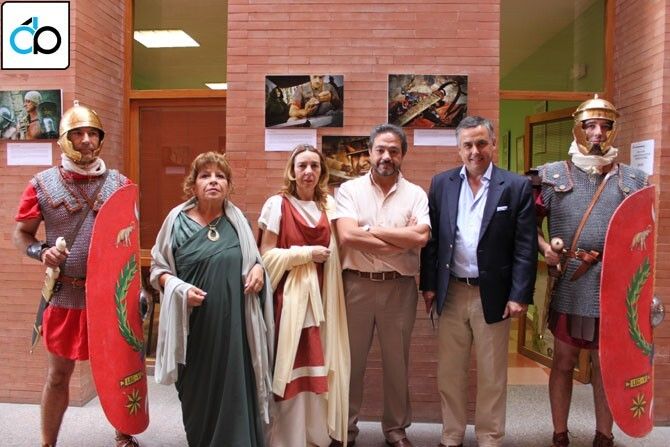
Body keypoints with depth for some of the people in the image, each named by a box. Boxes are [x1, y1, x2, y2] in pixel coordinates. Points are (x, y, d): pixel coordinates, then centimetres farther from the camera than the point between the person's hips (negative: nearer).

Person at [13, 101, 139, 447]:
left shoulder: (120, 183, 0)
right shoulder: (42, 184, -2)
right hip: (65, 296, 0)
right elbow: (21, 235, 7)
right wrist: (41, 251, -15)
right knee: (58, 375, 12)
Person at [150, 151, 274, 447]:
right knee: (198, 395, 10)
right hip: (194, 324, -1)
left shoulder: (236, 218, 6)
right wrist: (180, 289, -15)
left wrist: (258, 269, -5)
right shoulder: (177, 219, -1)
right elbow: (158, 269, 4)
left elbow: (252, 258, 18)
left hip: (234, 323, 1)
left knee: (235, 393, 3)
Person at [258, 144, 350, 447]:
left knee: (317, 368, 7)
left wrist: (323, 257, 0)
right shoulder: (278, 204, -3)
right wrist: (307, 254, -11)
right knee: (291, 369, -2)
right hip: (288, 296, -4)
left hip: (319, 297, 4)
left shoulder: (329, 205, 10)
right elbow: (266, 256, -7)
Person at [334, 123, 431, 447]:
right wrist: (401, 239, -13)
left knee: (397, 361, 14)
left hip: (399, 286, 1)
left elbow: (420, 237, -14)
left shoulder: (415, 194, 3)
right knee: (351, 359, 12)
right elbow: (346, 236, -16)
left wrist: (370, 229, -12)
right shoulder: (349, 190, 0)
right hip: (356, 284, -1)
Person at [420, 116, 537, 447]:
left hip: (493, 294, -2)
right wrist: (429, 284, 2)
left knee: (492, 376, 10)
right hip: (450, 292, 3)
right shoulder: (441, 184, 5)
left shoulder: (517, 186, -3)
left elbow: (525, 246, -5)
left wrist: (520, 294, -10)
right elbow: (431, 239, 6)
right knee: (449, 372, 13)